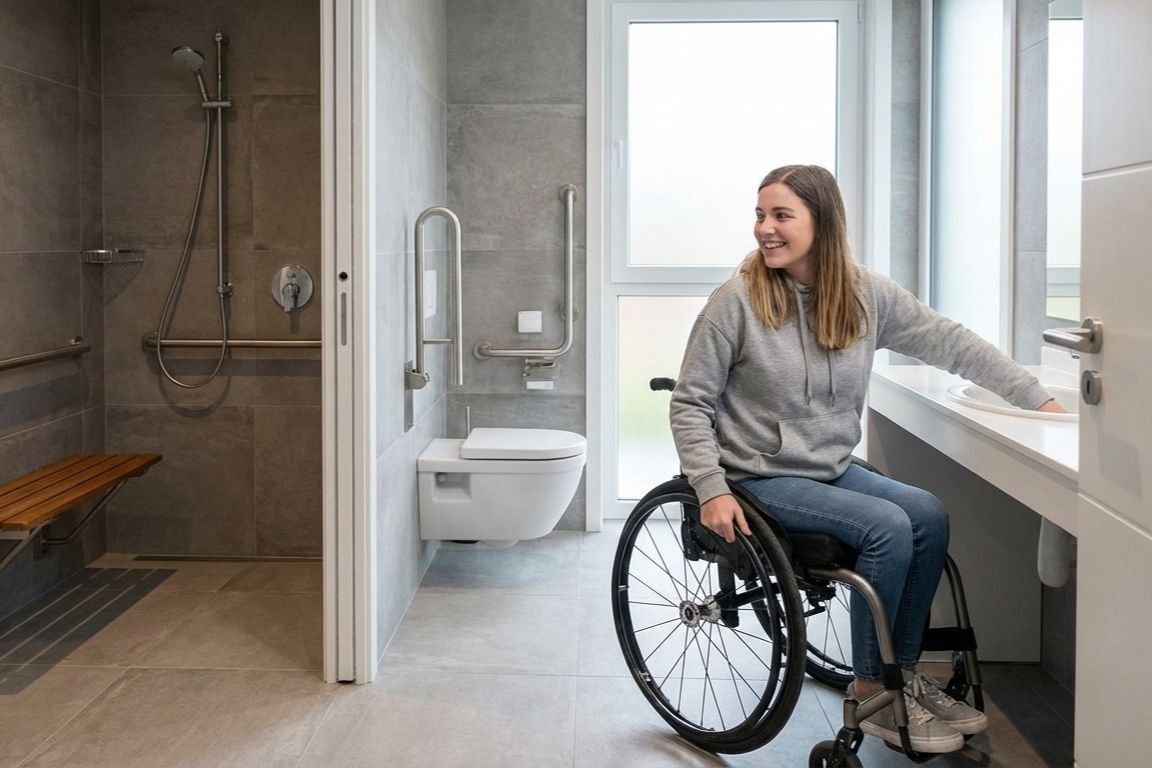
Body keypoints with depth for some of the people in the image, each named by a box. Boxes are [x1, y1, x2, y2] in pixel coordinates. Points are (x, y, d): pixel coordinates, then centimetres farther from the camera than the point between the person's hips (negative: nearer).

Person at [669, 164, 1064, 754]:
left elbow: (949, 342, 4)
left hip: (832, 469, 6)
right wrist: (711, 489, -18)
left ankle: (904, 676, 4)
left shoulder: (867, 295, -1)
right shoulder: (737, 300, -13)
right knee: (888, 527, -21)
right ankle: (871, 698, -5)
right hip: (762, 479, -5)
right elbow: (690, 403, -10)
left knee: (929, 516, -13)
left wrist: (1039, 400, 2)